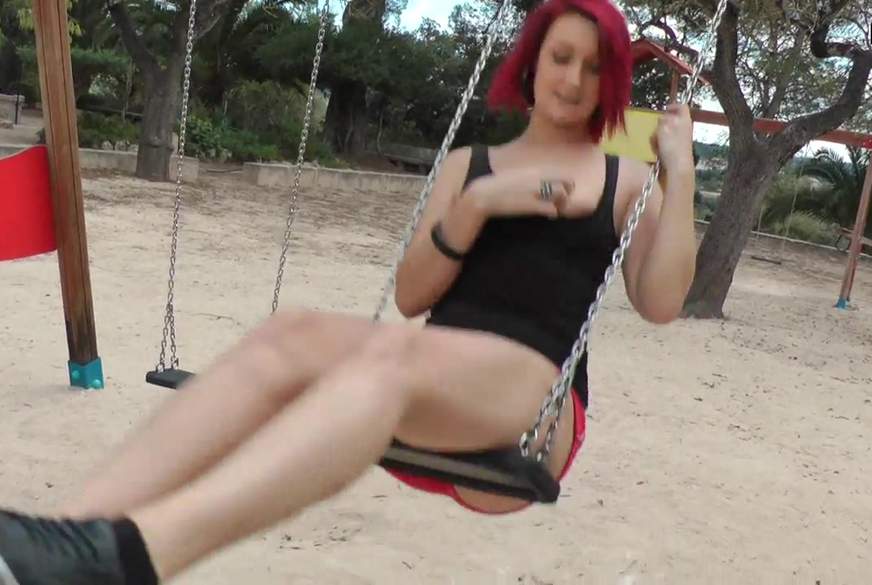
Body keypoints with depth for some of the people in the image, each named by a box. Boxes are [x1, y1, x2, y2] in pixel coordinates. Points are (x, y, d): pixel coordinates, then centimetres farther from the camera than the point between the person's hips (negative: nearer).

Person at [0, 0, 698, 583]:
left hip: (536, 404, -3)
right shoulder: (469, 163, 21)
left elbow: (660, 302, 2)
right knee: (290, 339, -30)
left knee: (393, 352, -37)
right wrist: (477, 204, -3)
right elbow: (411, 295, 10)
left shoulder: (626, 179, 18)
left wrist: (681, 172, 2)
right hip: (430, 387, 3)